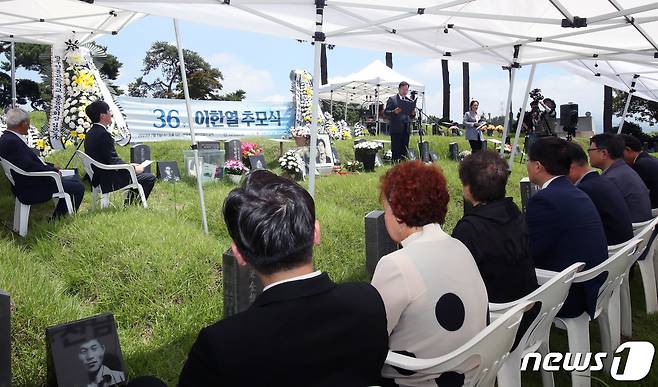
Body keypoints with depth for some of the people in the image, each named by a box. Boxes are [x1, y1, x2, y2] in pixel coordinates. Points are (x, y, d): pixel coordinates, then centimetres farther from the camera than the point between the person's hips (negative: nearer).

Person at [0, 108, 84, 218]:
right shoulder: (12, 141, -23)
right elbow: (28, 166, -29)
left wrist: (50, 166, 6)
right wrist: (54, 170, -17)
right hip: (30, 189, -11)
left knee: (74, 179, 18)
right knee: (78, 188, -11)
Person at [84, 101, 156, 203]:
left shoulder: (90, 133, 9)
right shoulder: (103, 134, -22)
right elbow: (113, 161, -23)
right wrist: (134, 169, -10)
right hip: (108, 181, -11)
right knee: (150, 177, -7)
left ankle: (130, 202, 27)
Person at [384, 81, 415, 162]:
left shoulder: (409, 101, 17)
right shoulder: (392, 99, 2)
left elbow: (410, 115, 19)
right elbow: (386, 111, -3)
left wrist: (413, 113, -3)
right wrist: (394, 112, -20)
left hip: (406, 128, 5)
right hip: (396, 128, -5)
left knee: (405, 149, 5)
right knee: (396, 149, -5)